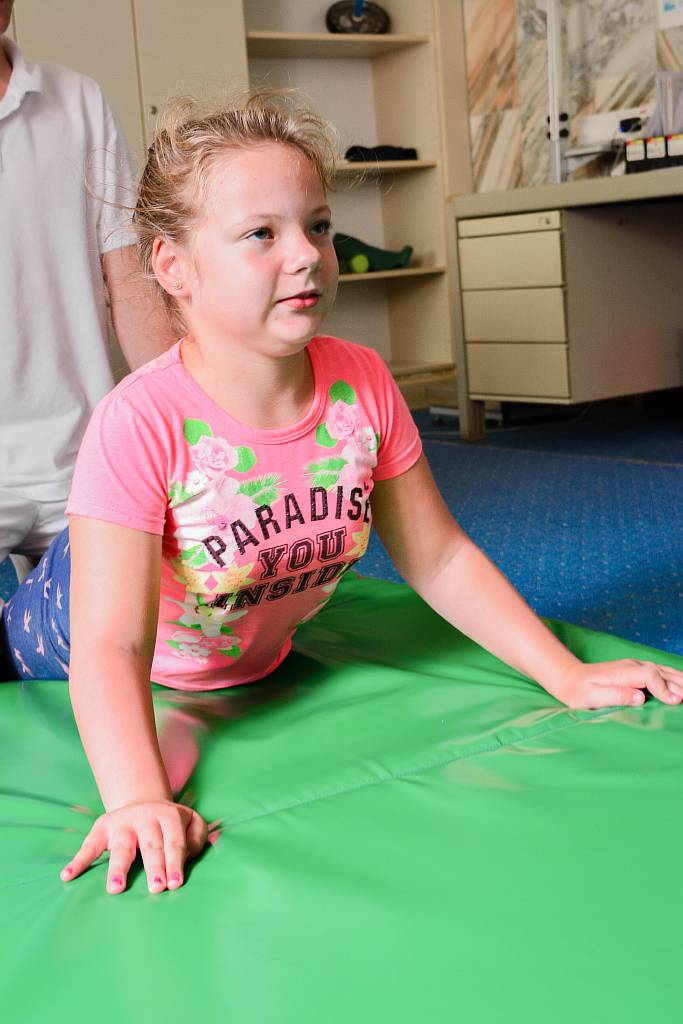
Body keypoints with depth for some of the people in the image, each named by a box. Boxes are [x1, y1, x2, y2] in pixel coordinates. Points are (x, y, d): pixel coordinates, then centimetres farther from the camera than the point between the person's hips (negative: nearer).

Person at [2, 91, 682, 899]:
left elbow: (439, 558, -13)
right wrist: (140, 800, -54)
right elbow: (112, 648, -39)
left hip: (253, 663, 4)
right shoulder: (141, 424, -37)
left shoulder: (362, 385, -22)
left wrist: (568, 676, -18)